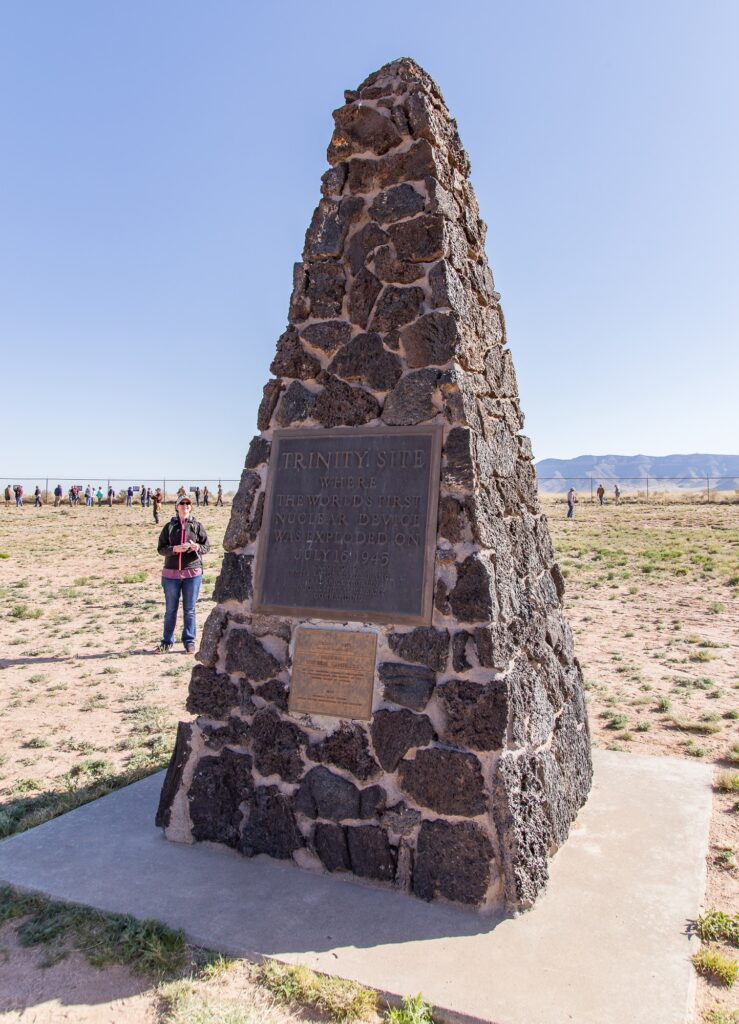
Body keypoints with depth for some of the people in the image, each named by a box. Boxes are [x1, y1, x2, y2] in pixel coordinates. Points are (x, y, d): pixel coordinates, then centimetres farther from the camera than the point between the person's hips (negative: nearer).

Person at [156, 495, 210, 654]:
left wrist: (197, 547, -18)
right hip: (171, 572, 1)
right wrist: (174, 549, -18)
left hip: (193, 572, -1)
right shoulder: (169, 526, 3)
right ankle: (167, 642, 19)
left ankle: (189, 641, 16)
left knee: (189, 609, 6)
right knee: (170, 610, 9)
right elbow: (160, 548, 0)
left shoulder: (197, 526, 3)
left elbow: (207, 546, 3)